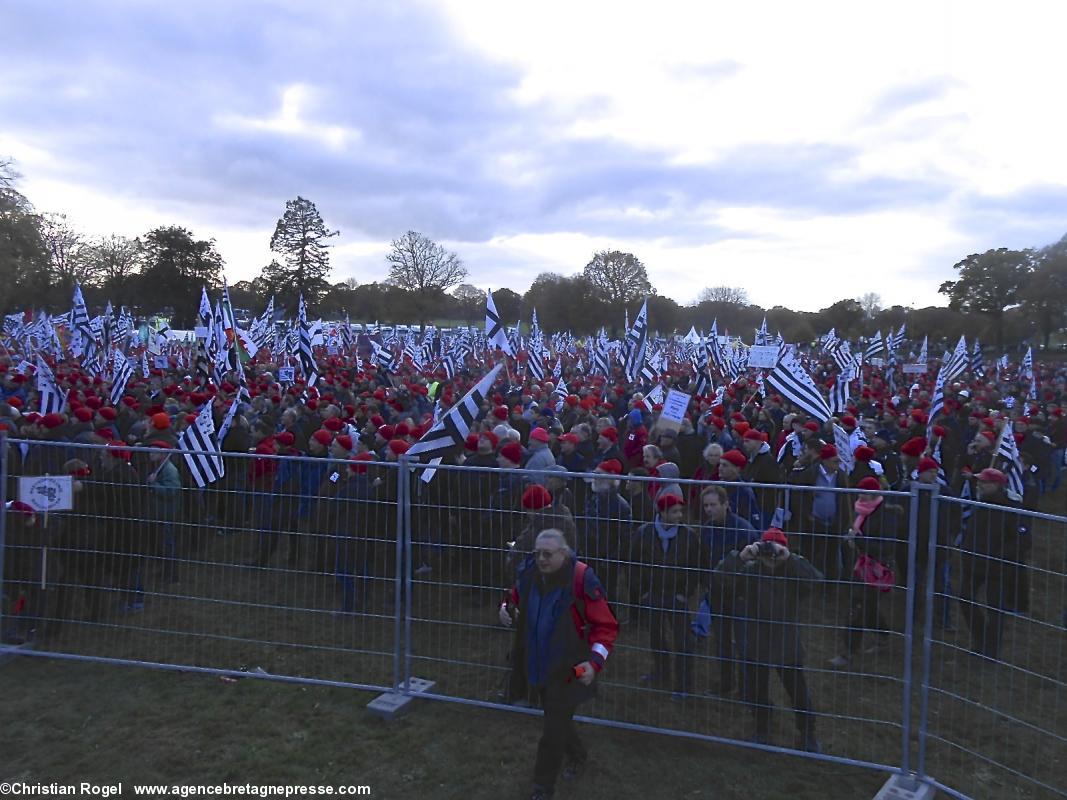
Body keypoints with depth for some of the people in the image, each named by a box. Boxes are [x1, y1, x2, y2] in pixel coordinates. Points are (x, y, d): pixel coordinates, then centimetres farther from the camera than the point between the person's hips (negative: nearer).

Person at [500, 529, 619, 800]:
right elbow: (515, 598, 17)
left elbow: (606, 625, -16)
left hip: (568, 669, -6)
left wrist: (595, 662, -23)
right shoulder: (529, 573, -4)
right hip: (537, 665, 6)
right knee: (557, 718, 23)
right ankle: (576, 755, 51)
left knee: (554, 727, 1)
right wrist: (507, 609, -6)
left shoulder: (582, 579, -21)